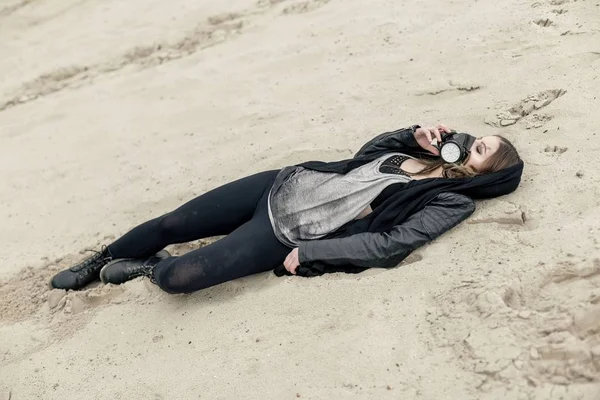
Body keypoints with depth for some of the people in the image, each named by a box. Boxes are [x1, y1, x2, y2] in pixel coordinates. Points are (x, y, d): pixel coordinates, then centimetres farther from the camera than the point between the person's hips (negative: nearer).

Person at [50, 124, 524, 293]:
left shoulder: (450, 202, -7)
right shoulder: (423, 154, 12)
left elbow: (387, 245, -17)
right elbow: (367, 151, 23)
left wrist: (308, 254, -19)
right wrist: (415, 136, 5)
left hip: (291, 235, -5)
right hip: (284, 186, 6)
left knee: (179, 278, -19)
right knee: (171, 224, 5)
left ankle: (152, 267, 17)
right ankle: (98, 263, 32)